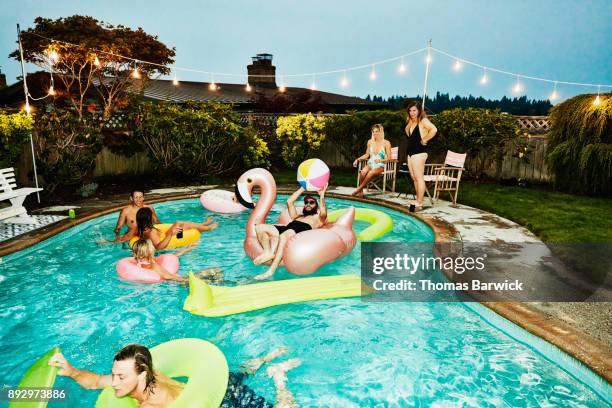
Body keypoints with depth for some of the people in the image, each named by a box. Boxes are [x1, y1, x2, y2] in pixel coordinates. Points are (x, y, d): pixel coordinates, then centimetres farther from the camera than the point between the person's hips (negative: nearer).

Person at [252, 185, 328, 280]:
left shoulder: (318, 218, 28)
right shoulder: (297, 216, 42)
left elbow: (323, 213, 4)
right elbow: (289, 201, 36)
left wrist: (322, 195, 13)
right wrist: (302, 189, 40)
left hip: (303, 229, -6)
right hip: (288, 227, 7)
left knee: (283, 236, -41)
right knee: (259, 227, -13)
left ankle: (271, 271, -45)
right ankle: (268, 252, -27)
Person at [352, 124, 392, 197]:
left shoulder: (386, 143, -2)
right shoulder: (370, 142, 10)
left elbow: (389, 157, -5)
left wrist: (381, 160, -24)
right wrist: (357, 159, 4)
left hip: (380, 166, -3)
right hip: (370, 164, 3)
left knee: (371, 173, -37)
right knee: (363, 172, -33)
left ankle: (359, 188, -23)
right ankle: (361, 191, -22)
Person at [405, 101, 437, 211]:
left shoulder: (423, 120, -9)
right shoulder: (411, 122, 17)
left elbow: (434, 129, -23)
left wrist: (425, 140, -15)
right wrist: (409, 123, 10)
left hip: (419, 152, -9)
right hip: (410, 152, 9)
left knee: (419, 177, -8)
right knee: (414, 178, 12)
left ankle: (419, 203, -6)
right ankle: (418, 200, 19)